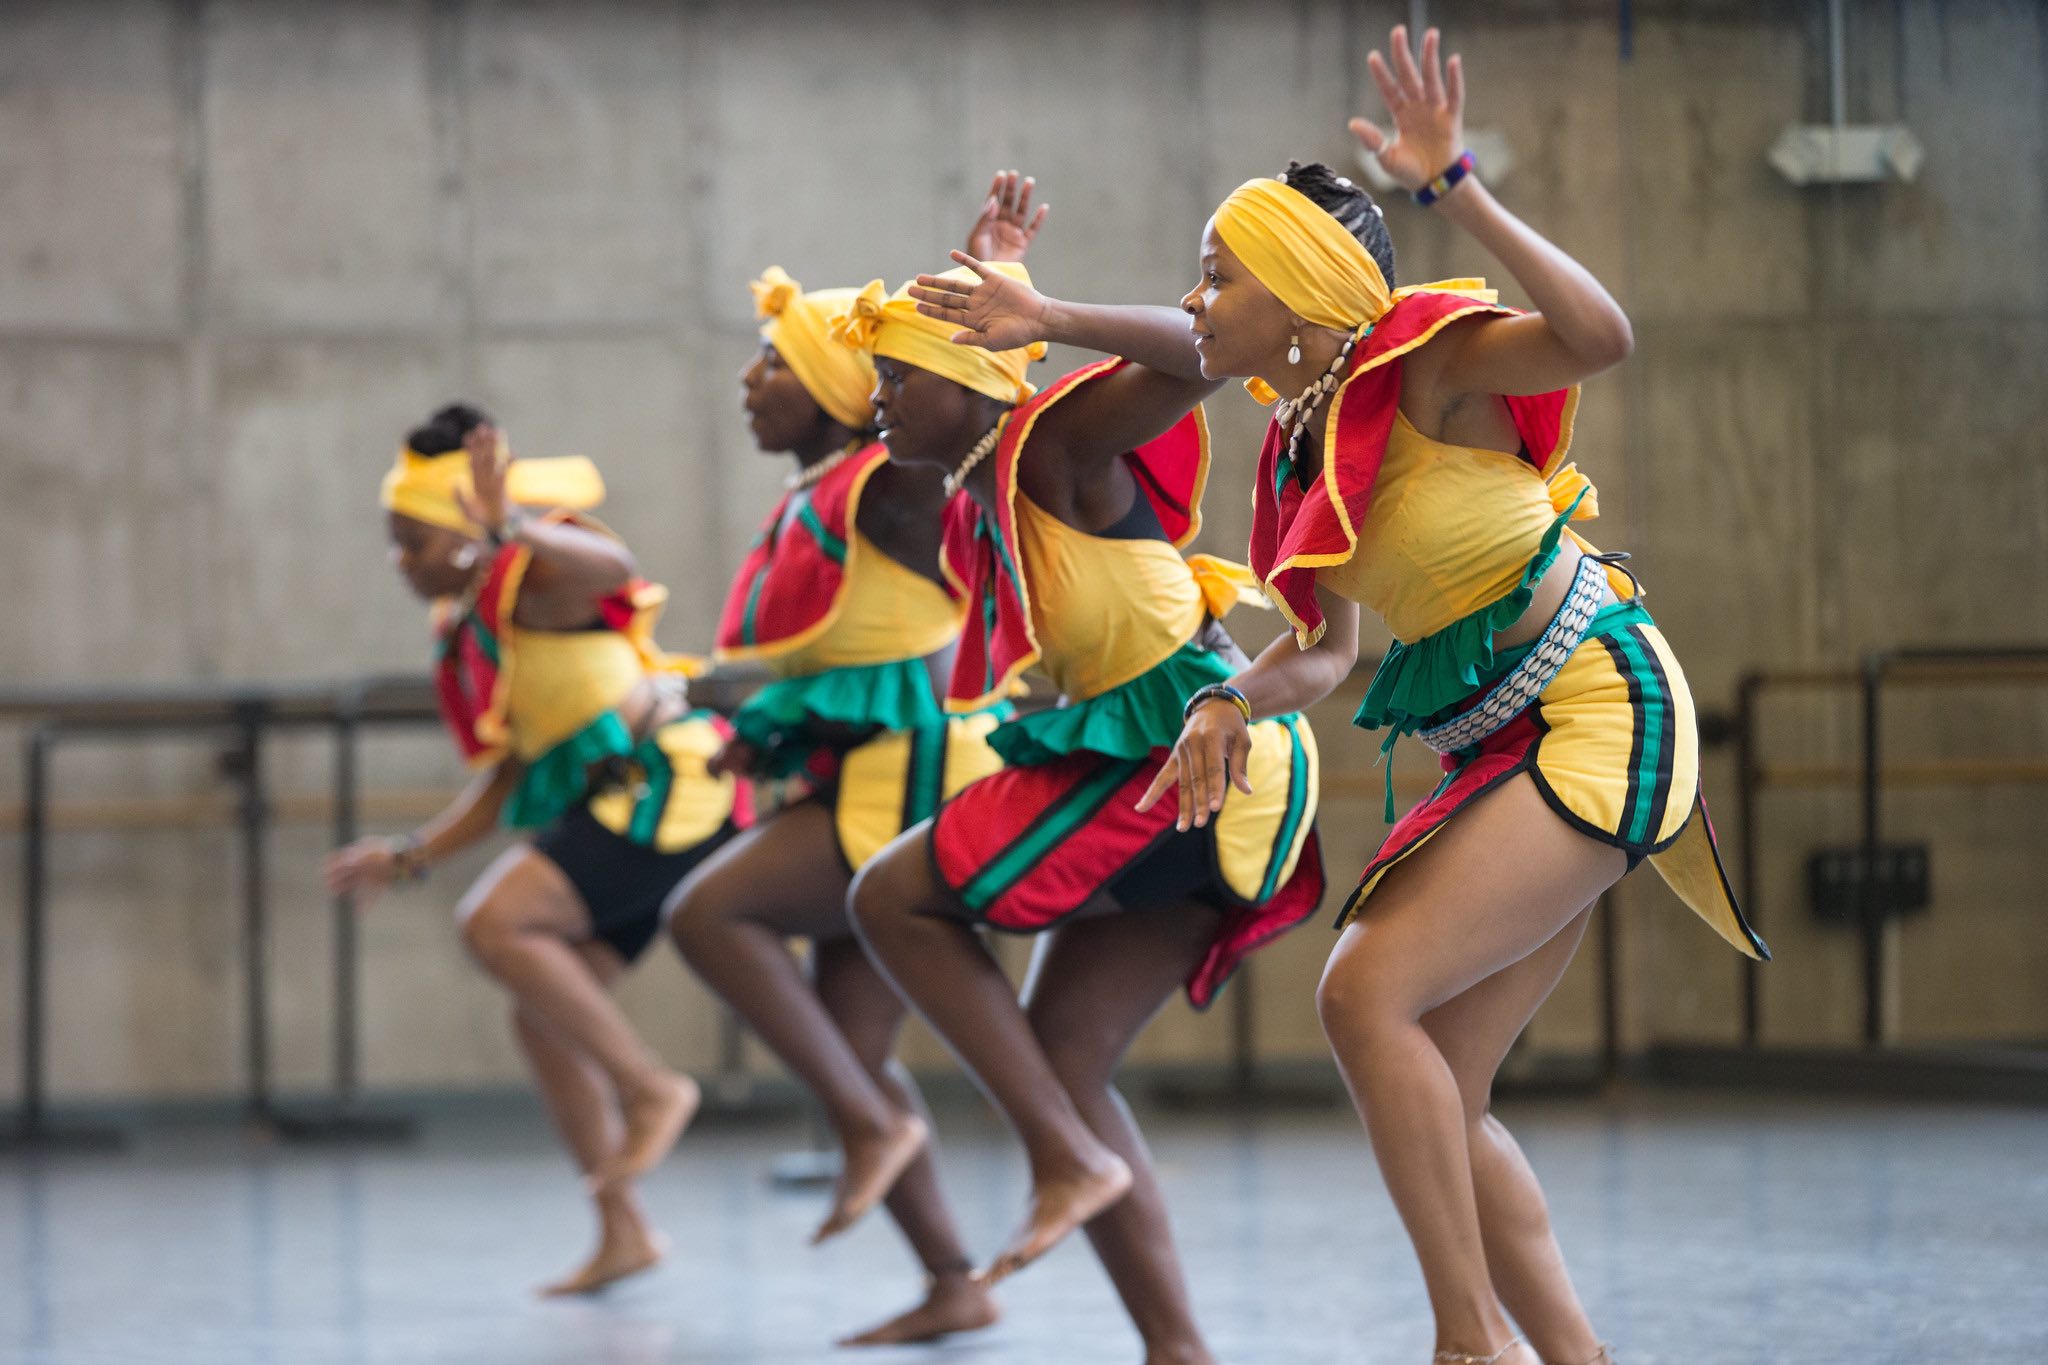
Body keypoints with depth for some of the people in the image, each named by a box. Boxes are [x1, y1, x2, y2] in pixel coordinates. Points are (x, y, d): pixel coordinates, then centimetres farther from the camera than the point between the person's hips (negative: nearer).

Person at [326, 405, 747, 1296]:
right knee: (541, 1018, 8)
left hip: (660, 789, -10)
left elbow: (608, 567, -35)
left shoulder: (528, 581, -10)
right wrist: (407, 859, 20)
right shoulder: (468, 633, 19)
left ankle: (649, 1088, -16)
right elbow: (505, 782, 23)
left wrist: (510, 532, -46)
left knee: (494, 923, -24)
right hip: (611, 808, 10)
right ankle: (622, 1231, 14)